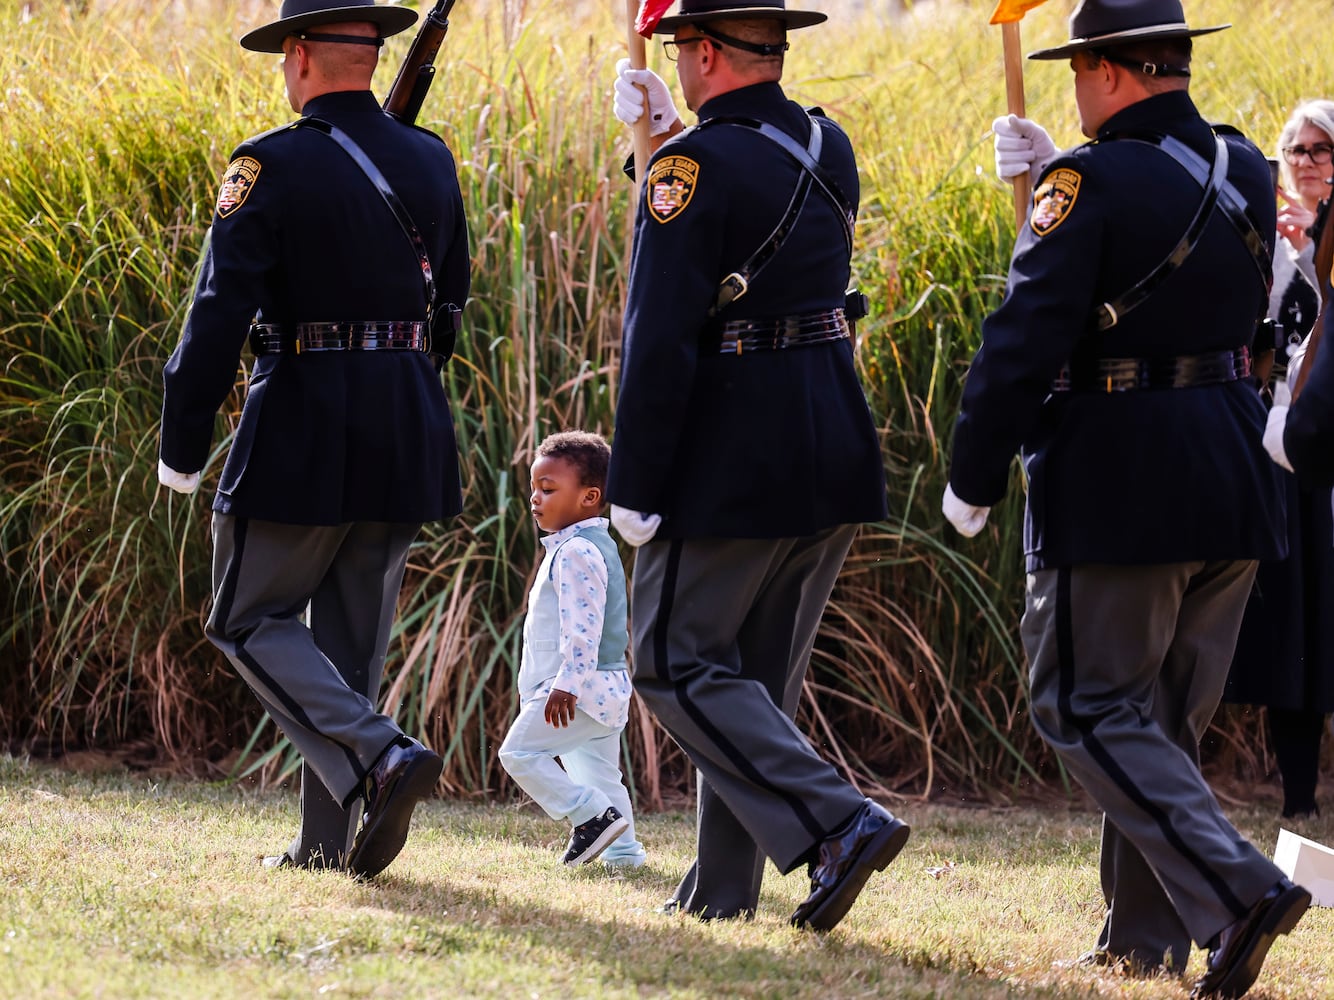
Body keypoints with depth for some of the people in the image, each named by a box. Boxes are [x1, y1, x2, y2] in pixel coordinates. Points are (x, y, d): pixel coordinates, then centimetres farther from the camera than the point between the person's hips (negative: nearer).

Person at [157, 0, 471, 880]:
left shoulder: (271, 168, -11)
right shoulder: (432, 164, 7)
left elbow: (218, 317, -14)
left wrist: (182, 451, -7)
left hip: (304, 429, -6)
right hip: (411, 433, 6)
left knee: (251, 619, 6)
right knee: (352, 637, 14)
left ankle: (380, 756, -15)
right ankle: (333, 842, 14)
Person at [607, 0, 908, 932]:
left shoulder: (694, 165, -15)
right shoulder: (829, 149, 8)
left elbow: (660, 339, -19)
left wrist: (634, 488, -16)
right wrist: (666, 137, 21)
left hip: (733, 461, -8)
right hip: (838, 457, 8)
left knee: (680, 661, 1)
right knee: (761, 668, 16)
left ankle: (840, 823, -14)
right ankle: (723, 885, 19)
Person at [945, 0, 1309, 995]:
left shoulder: (1094, 180, -15)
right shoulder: (1245, 173, 8)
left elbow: (1023, 340, -17)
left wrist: (972, 479, -10)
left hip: (1118, 488, -7)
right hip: (1234, 485, 7)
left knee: (1091, 706, -1)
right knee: (1165, 713, 17)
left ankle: (1237, 890, -18)